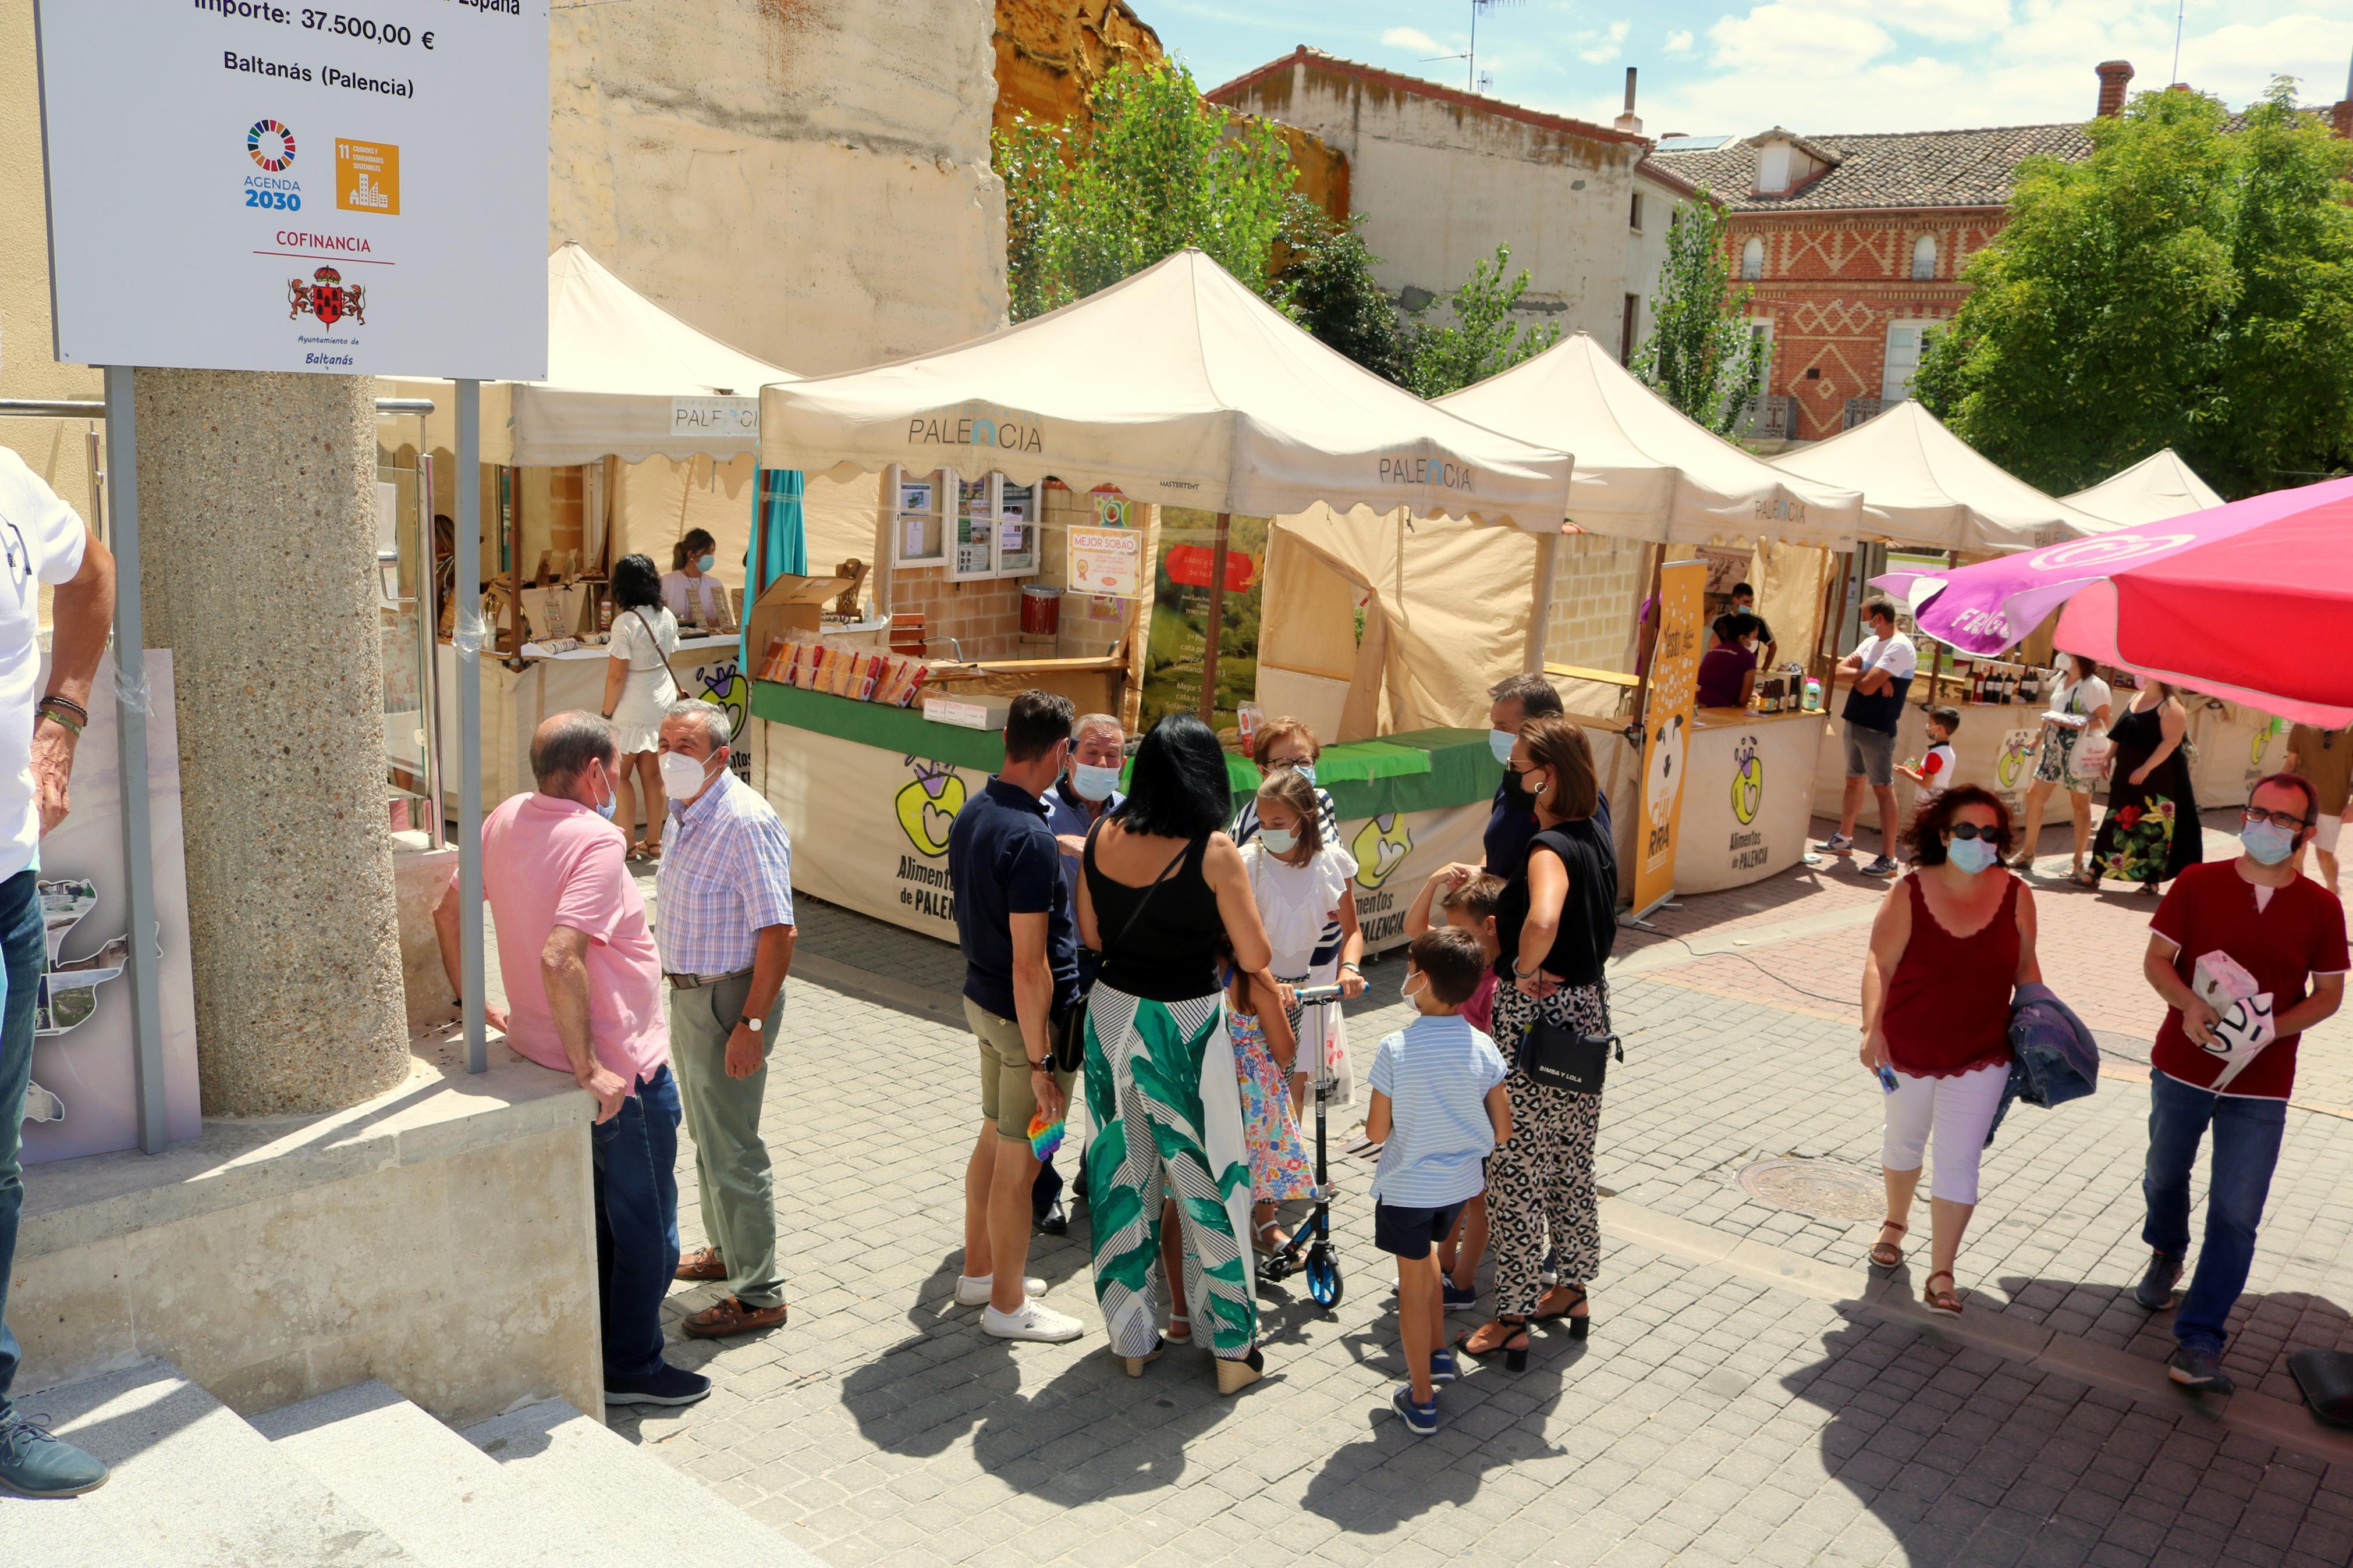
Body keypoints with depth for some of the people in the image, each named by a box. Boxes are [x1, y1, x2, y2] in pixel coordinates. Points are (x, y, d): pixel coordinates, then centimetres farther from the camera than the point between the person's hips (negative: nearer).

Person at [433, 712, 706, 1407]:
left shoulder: (504, 822, 1)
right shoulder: (596, 842, -24)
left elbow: (448, 913, 11)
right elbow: (559, 958, -34)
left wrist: (478, 1006, 19)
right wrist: (591, 1068, -26)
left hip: (541, 1051, 9)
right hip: (622, 1071, -9)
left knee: (595, 1213, 25)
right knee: (644, 1225, 9)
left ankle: (593, 1343, 37)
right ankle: (631, 1368, 22)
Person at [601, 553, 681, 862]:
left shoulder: (625, 622, -19)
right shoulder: (668, 617, 2)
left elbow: (617, 675, -17)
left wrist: (607, 712, -8)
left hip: (633, 709, -7)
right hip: (664, 702, 7)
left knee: (620, 775, 5)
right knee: (652, 773, 13)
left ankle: (628, 844, 6)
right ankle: (654, 841, 19)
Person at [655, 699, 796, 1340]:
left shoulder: (745, 822, -23)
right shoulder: (687, 814, 7)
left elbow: (778, 932, -25)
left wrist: (752, 1024, -26)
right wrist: (680, 991, 18)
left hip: (728, 1000, -10)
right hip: (688, 993, 10)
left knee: (731, 1148, -2)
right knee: (708, 1135, 22)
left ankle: (757, 1293, 9)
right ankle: (726, 1251, 40)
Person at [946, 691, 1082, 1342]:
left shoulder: (971, 814, 2)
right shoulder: (1031, 840, -26)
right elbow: (1030, 965, -26)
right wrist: (1040, 1062, -21)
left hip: (981, 999, 9)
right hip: (1029, 1016, -9)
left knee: (995, 1137, 22)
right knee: (1019, 1158, 5)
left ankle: (979, 1270, 38)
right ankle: (1007, 1303, 19)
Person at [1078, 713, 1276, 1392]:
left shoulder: (1104, 837, -3)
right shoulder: (1213, 851, -17)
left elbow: (1092, 935, 8)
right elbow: (1255, 958, -11)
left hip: (1111, 1011, 5)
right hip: (1185, 1024, -4)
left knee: (1124, 1174, 15)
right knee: (1207, 1181, 9)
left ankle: (1131, 1337, 27)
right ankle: (1231, 1347, 20)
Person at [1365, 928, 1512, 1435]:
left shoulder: (1395, 1049, -21)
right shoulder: (1482, 1047, -11)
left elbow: (1377, 1131, -14)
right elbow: (1503, 1130, -4)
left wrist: (1372, 1122, 9)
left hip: (1407, 1186, -4)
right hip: (1462, 1182, 4)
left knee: (1413, 1285, 10)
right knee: (1425, 1254, 31)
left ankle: (1421, 1401, 20)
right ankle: (1439, 1354, 39)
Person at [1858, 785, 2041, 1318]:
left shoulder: (2015, 896, -6)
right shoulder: (1909, 894, -14)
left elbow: (2024, 966, 5)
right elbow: (1880, 963, -15)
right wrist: (1873, 1027, -24)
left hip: (1981, 1057, 1)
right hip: (1907, 1051, 0)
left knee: (1959, 1163, -1)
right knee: (1904, 1141, 22)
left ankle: (1941, 1274, 9)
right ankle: (1896, 1222, 48)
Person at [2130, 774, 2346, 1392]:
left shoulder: (2321, 908, -4)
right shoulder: (2198, 883, -5)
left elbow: (2329, 993, 2)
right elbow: (2156, 959, -2)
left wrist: (2270, 1029, -16)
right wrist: (2189, 1004, -22)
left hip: (2259, 1088, -1)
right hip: (2181, 1069, 1)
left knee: (2235, 1217, -4)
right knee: (2165, 1176, 22)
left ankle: (2198, 1341, 4)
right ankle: (2166, 1254, 52)